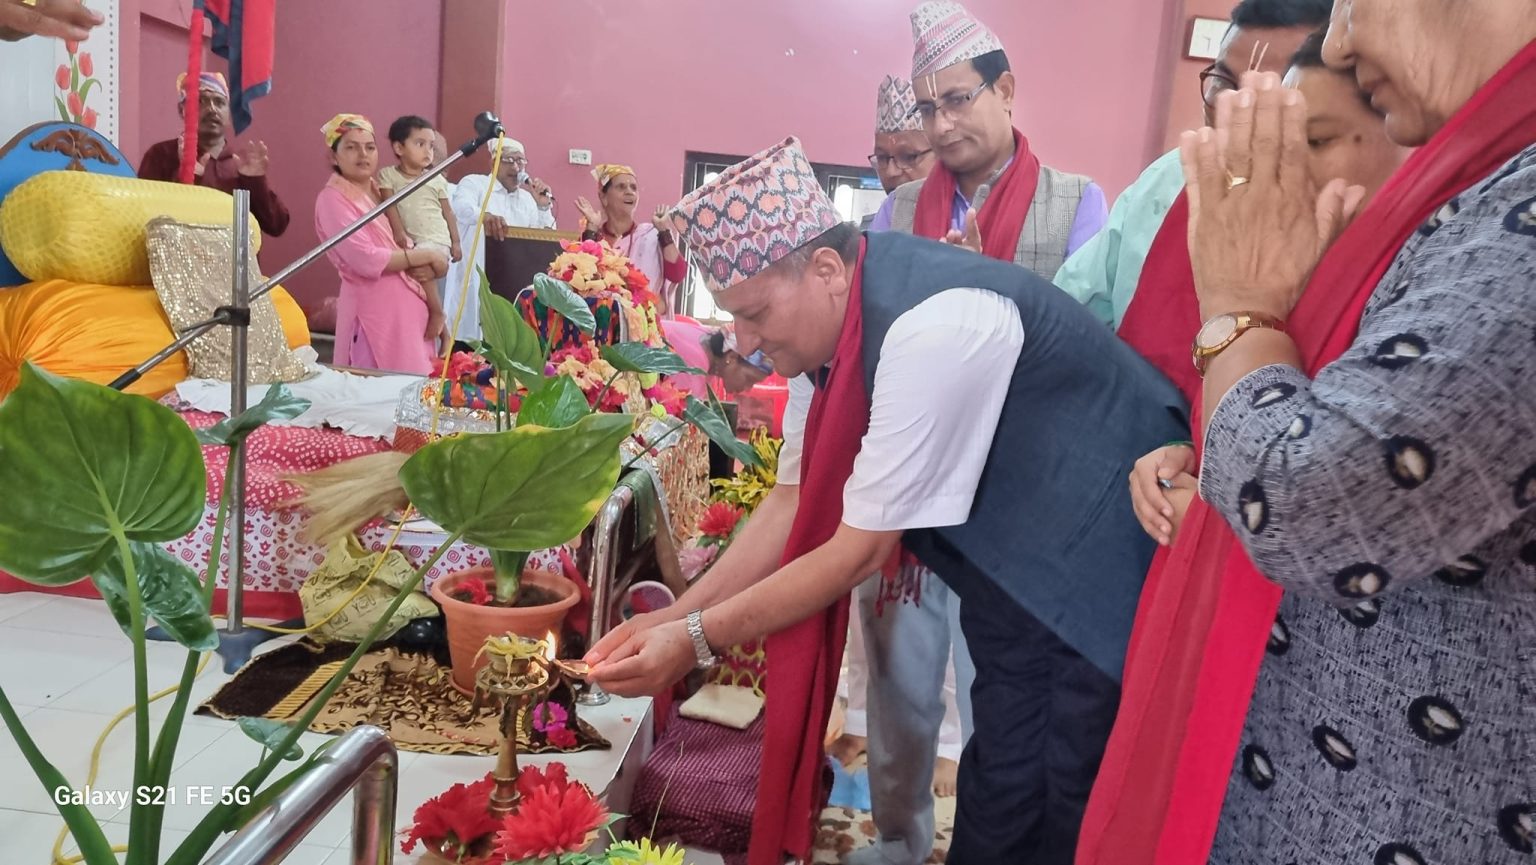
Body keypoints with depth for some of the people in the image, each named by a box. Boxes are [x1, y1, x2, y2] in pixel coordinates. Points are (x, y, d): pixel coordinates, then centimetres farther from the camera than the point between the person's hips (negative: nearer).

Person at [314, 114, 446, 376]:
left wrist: (436, 308, -3)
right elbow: (367, 261, -19)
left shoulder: (381, 191, 14)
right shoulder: (333, 199, -8)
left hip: (410, 305, 7)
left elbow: (406, 246, 11)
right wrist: (429, 256, -10)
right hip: (373, 310, -7)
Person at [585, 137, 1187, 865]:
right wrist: (673, 615, -4)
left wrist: (698, 639, -18)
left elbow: (862, 548, -25)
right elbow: (793, 503, 1)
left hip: (1101, 571, -8)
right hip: (1016, 574, 8)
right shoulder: (835, 320, -3)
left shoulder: (932, 329, -31)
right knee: (997, 797, 19)